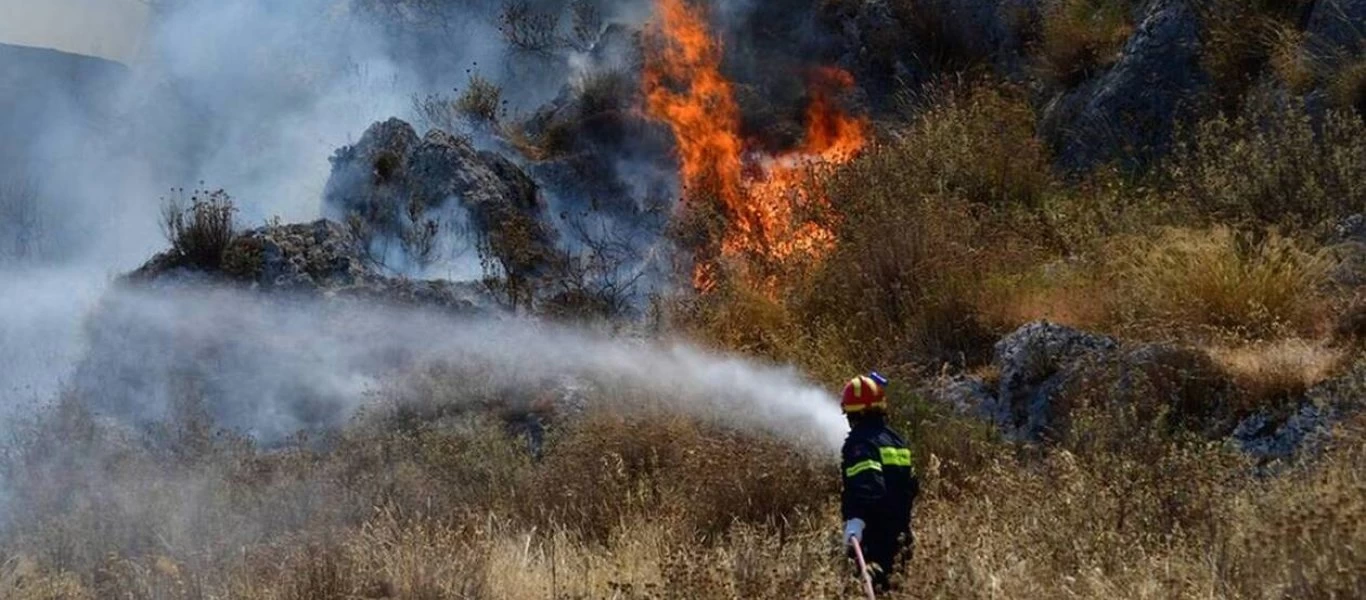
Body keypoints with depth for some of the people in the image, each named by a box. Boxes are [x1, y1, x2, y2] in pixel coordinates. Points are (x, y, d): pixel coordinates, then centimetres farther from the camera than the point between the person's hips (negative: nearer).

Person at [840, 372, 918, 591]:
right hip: (897, 535, 8)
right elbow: (912, 486, 21)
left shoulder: (859, 441, -12)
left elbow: (867, 485, -30)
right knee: (888, 585, 16)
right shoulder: (894, 439, 13)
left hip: (870, 534, -8)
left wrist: (856, 518, -42)